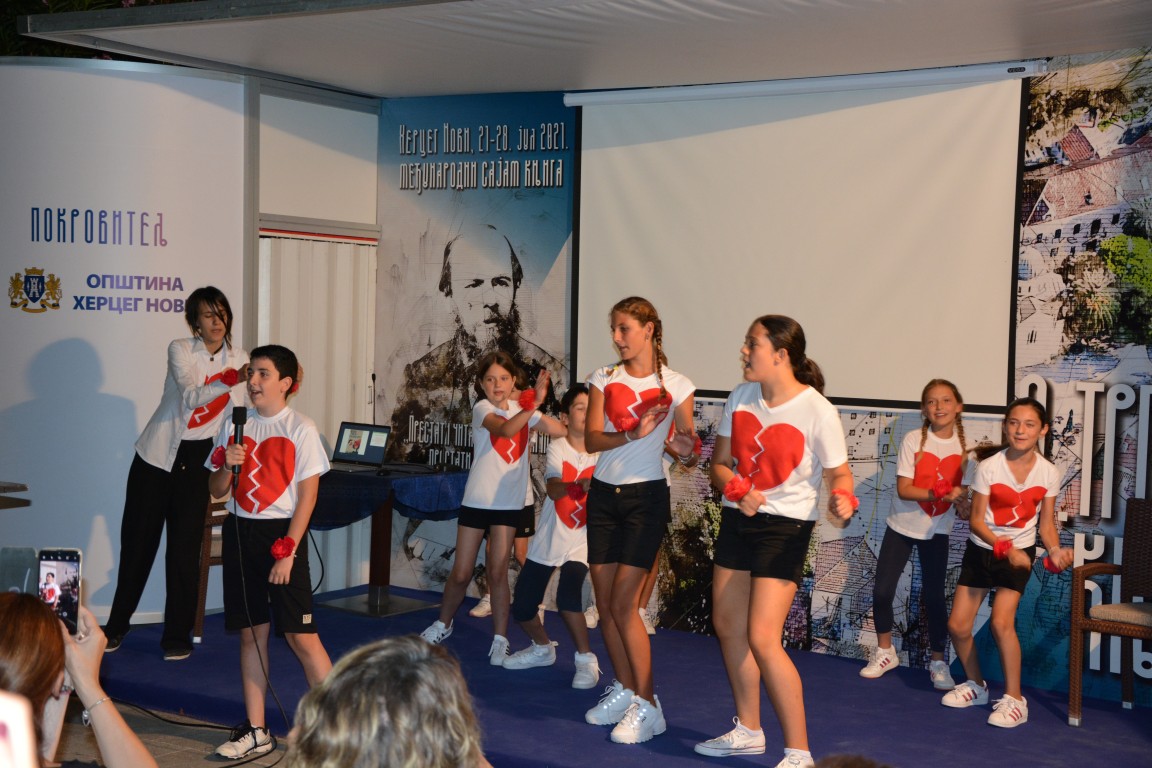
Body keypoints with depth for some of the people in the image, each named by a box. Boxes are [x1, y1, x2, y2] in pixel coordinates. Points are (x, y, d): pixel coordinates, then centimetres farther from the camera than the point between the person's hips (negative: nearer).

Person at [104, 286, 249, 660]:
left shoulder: (239, 359, 4)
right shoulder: (180, 349, -6)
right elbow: (191, 397, -24)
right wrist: (231, 379, -38)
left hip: (198, 460, 2)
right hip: (158, 455, -1)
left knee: (185, 548, -1)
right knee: (138, 540, 6)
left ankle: (178, 636, 9)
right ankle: (116, 625, 22)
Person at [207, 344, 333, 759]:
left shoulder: (300, 428, -6)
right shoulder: (235, 425, 7)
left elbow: (308, 495, -8)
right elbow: (217, 490, 11)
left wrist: (287, 551, -13)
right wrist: (227, 465, -11)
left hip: (282, 535, -5)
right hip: (240, 533, 5)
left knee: (300, 634, -7)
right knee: (250, 632, 9)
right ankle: (255, 731, 17)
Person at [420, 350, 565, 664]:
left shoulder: (522, 409, 4)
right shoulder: (482, 409, -8)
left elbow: (559, 430, -9)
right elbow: (505, 429, -30)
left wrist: (535, 405, -16)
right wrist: (534, 404, -40)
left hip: (510, 503, 2)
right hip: (477, 500, -2)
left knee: (498, 572, 0)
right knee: (461, 573, 7)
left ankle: (500, 640, 9)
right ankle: (443, 624, 30)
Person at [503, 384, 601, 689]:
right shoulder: (558, 447, -7)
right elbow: (554, 490, -24)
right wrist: (581, 484, -45)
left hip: (580, 541, -1)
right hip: (548, 538, 1)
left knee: (568, 597, -26)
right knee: (522, 608, 3)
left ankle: (586, 660, -8)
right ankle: (543, 648, 33)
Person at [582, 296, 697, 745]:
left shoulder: (676, 386, -3)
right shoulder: (604, 379, 3)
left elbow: (687, 446, 1)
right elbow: (591, 439, -7)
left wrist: (686, 452, -22)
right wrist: (632, 434, -24)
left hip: (646, 497, -4)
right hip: (604, 494, 4)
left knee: (623, 603, -9)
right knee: (604, 602, 7)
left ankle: (646, 705, 0)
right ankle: (624, 690, 22)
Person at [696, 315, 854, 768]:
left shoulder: (817, 411, -16)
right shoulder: (741, 398, 1)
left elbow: (839, 473, -8)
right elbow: (720, 463, 7)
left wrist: (841, 499, -30)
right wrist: (736, 490, -14)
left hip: (786, 526, -7)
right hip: (737, 519, 7)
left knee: (763, 638, -14)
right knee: (727, 626, 14)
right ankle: (748, 732, 33)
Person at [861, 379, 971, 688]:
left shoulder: (964, 446, -4)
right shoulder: (914, 440, -12)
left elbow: (963, 491, 2)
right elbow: (903, 489, -16)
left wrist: (962, 505, -20)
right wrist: (940, 494, -28)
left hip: (937, 530, 1)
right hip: (902, 526, -1)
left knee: (934, 595, 1)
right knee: (882, 591, -1)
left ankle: (938, 661, 16)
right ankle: (885, 652, 20)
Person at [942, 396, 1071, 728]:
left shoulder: (1048, 473, -8)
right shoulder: (989, 467, -15)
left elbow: (1046, 523, -1)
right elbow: (976, 521, -13)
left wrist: (1055, 549, -21)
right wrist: (1005, 547, -26)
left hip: (1019, 553, -1)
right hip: (982, 550, 1)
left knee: (1002, 621, -20)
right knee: (958, 625, -1)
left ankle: (1014, 699, -5)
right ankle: (976, 685, 26)